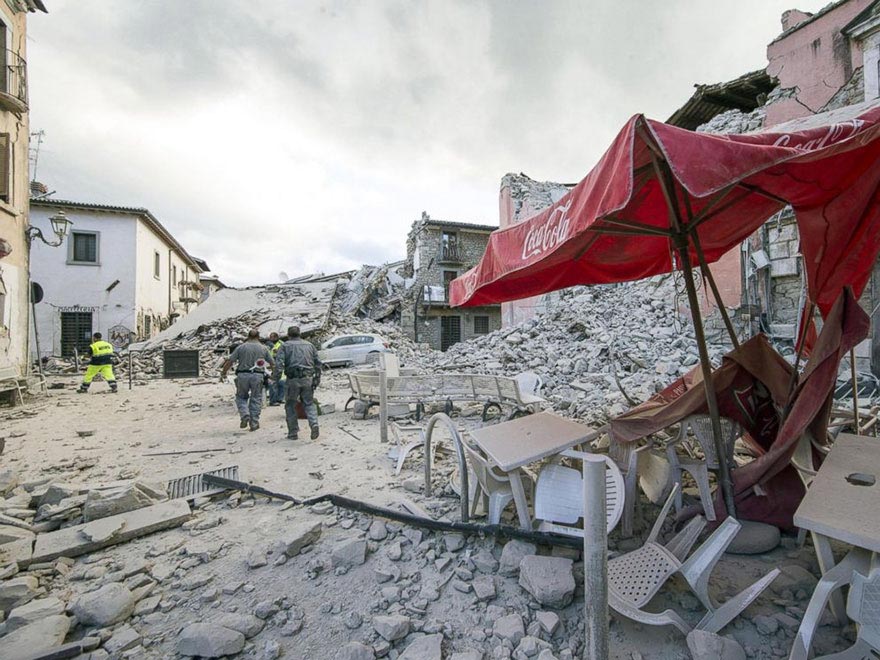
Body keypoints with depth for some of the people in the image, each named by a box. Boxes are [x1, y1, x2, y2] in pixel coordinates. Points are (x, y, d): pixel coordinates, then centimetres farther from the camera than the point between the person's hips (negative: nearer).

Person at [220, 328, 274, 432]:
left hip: (243, 375, 0)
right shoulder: (263, 348, 5)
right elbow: (272, 363, 7)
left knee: (241, 397, 20)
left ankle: (245, 415, 0)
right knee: (256, 399, 10)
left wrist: (223, 373, 9)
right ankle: (254, 423, 10)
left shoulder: (241, 347, 3)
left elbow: (229, 361, -1)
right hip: (257, 376, 0)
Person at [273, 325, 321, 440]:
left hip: (293, 379, -2)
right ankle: (314, 424, -10)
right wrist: (317, 379, 15)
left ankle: (293, 433, 15)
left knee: (290, 405, 12)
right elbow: (318, 363, 12)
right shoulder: (309, 345, 16)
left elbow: (279, 363, -7)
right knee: (309, 403, 13)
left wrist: (276, 379, -7)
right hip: (308, 378, 3)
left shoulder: (285, 346, 7)